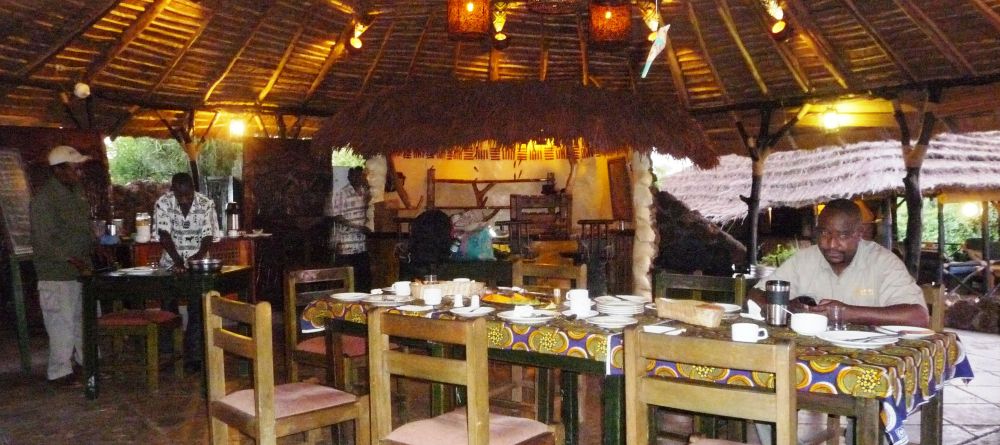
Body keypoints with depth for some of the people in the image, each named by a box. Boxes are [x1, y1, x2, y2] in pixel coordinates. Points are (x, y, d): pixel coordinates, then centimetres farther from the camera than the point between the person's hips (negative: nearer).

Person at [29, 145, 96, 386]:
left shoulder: (77, 191, 8)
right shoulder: (44, 199, -17)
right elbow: (43, 242, -20)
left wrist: (94, 247, 8)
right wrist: (72, 260, -26)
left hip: (81, 269, 8)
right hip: (56, 273, -8)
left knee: (84, 318, 16)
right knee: (62, 321, 0)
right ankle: (59, 372, 12)